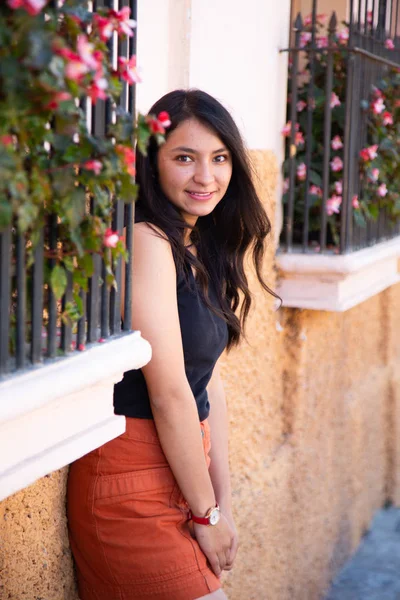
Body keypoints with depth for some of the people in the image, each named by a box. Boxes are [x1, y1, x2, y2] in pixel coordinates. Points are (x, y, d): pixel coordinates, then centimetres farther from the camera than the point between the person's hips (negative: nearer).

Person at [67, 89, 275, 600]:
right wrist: (207, 512, -10)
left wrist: (223, 501, 6)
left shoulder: (203, 250, 11)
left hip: (182, 467, 9)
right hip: (131, 482, -8)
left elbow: (209, 381, 9)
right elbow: (169, 393, -18)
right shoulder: (147, 241, -17)